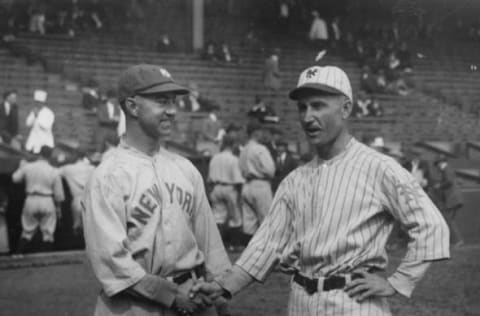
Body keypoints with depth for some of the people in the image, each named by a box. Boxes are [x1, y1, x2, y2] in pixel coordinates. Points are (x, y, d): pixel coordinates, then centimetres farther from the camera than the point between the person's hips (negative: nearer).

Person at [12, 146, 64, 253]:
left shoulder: (28, 167, -4)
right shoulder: (54, 172, -6)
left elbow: (15, 178, 11)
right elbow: (58, 194, -2)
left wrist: (21, 166, 27)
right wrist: (58, 207, 13)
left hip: (31, 201, 2)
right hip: (47, 202, -2)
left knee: (27, 231, 14)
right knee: (48, 233, 6)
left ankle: (18, 254, 10)